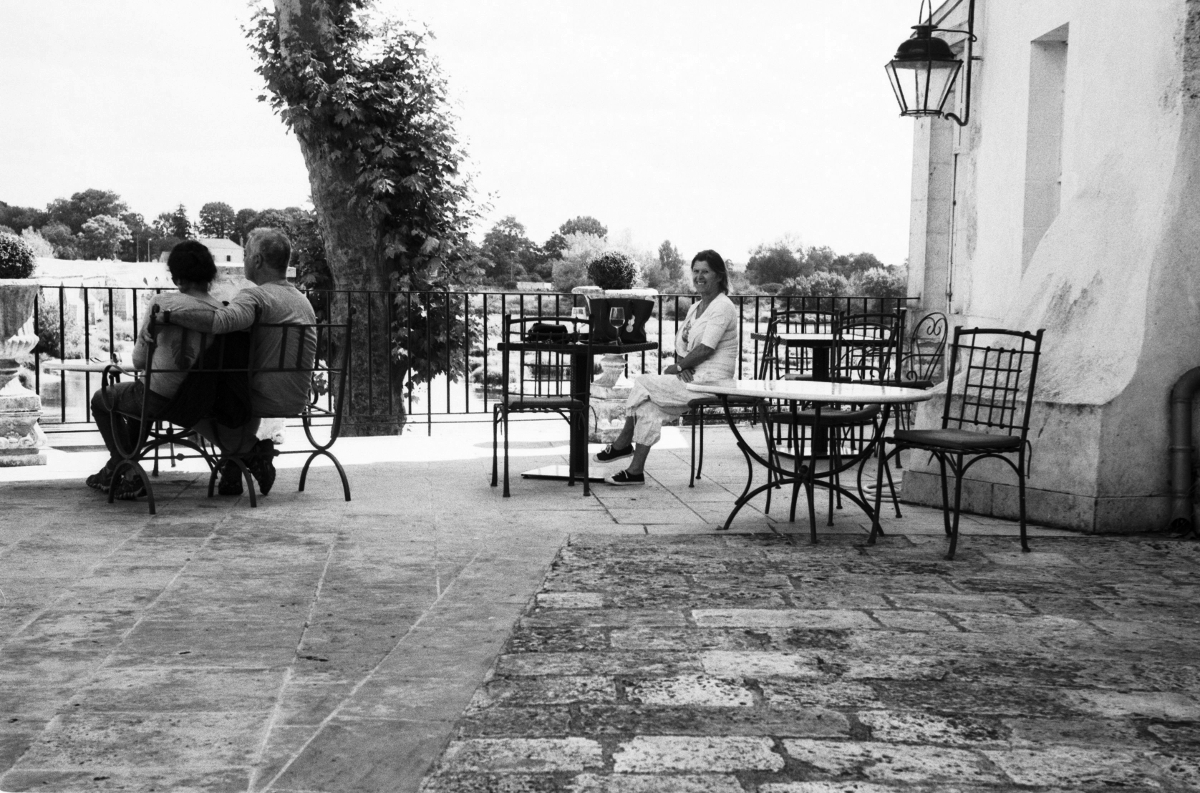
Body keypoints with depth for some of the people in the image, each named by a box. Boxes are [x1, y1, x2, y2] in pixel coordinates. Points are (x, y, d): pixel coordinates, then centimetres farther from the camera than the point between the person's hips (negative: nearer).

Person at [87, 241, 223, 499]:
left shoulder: (163, 303, -14)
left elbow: (139, 360, -8)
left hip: (162, 398, -6)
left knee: (101, 399, 25)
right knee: (137, 398, 37)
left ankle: (132, 476, 20)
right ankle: (113, 469, 44)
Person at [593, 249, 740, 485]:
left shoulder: (722, 307, -10)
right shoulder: (695, 307, 19)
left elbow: (706, 349, -19)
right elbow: (681, 345, 15)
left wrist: (678, 366, -9)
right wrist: (682, 366, -6)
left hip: (710, 381, -8)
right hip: (691, 377, 8)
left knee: (643, 383, -14)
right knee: (648, 405, -11)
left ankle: (623, 443, 1)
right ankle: (635, 470, -8)